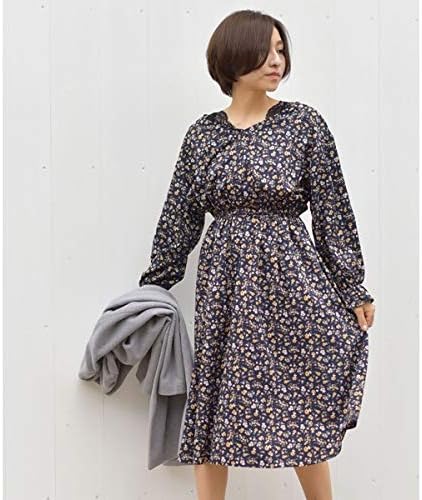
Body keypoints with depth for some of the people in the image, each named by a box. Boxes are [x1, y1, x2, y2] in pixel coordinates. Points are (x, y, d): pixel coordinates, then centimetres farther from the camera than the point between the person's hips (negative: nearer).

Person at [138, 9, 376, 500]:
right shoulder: (202, 133, 5)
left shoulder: (304, 123, 0)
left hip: (290, 277, -2)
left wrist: (354, 290, 1)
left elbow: (332, 212, 1)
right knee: (212, 407, 6)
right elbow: (180, 216, 10)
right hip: (224, 280, 2)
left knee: (302, 410, 5)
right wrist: (153, 287, 12)